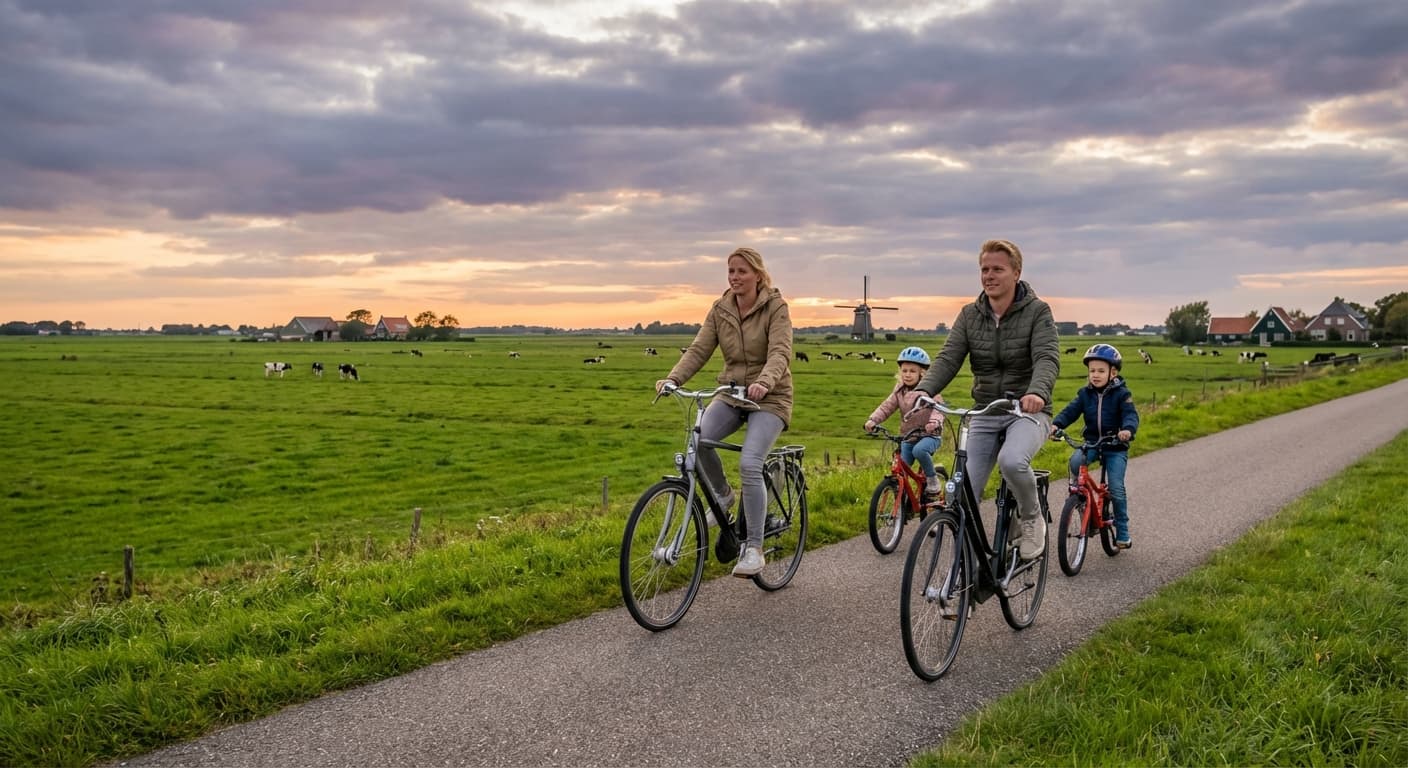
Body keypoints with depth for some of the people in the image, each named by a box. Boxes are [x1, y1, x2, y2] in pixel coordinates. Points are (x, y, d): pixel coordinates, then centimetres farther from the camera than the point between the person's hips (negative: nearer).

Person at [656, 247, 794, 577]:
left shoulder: (776, 307, -10)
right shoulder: (720, 309, 3)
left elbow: (780, 353, -23)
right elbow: (699, 349, -5)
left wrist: (763, 382, -43)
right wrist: (673, 378, -23)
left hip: (769, 397, -4)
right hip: (732, 392, 4)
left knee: (749, 464, -24)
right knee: (699, 438, -25)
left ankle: (754, 548, -13)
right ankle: (722, 494, 5)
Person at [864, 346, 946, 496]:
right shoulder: (899, 390, 6)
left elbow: (937, 408, -16)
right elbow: (887, 406, 1)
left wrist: (934, 422, -38)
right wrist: (873, 419, -17)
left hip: (929, 435, -4)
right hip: (908, 437, 5)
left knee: (919, 450, -35)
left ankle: (932, 478, -11)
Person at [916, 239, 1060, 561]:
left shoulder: (1037, 312, -7)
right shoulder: (969, 315, 4)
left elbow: (1048, 358, -22)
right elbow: (948, 359, -8)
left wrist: (1037, 392, -45)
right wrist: (923, 390, -28)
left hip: (1027, 412, -4)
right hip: (984, 414, 4)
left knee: (1012, 460, -36)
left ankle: (1032, 519, -5)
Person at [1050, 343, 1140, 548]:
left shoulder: (1121, 394, -6)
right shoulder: (1085, 394, 3)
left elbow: (1131, 414, -18)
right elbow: (1070, 411, -6)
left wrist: (1128, 429, -41)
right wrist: (1055, 424, -26)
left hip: (1116, 447, -3)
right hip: (1091, 443, 3)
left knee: (1116, 489, -9)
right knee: (1075, 461, -30)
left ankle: (1122, 533, 5)